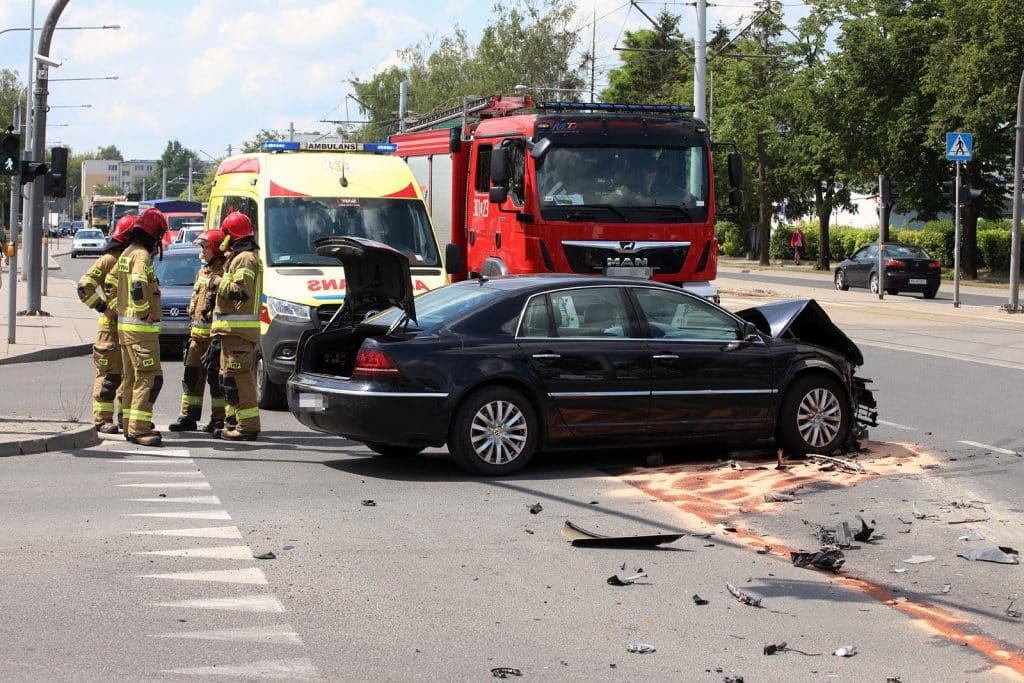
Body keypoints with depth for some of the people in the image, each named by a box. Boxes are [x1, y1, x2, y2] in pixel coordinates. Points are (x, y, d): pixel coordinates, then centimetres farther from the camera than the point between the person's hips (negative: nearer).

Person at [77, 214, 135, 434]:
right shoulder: (109, 260, -7)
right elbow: (85, 287, -11)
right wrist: (103, 307, -17)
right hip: (112, 325, -7)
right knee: (109, 374, -6)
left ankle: (125, 415, 21)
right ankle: (103, 419, -2)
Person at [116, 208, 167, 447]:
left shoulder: (126, 254, 16)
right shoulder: (142, 255, -15)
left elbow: (113, 285, 23)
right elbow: (138, 286, -30)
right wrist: (145, 312, -19)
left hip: (125, 325, 10)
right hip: (141, 328, -10)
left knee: (132, 378, 15)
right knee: (149, 378, -10)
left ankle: (131, 426, 20)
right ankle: (139, 429, -14)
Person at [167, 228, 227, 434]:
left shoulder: (225, 271, -11)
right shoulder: (204, 271, 19)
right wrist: (193, 323, 22)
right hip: (198, 332, 9)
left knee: (216, 378, -4)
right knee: (192, 376, 9)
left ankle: (219, 420, 3)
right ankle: (188, 418, 14)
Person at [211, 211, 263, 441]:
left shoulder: (245, 258, -12)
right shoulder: (238, 257, 23)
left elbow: (240, 291, -21)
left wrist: (219, 282, -9)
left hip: (239, 331, -11)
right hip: (233, 329, 11)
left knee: (239, 378, -13)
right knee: (229, 377, 16)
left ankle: (248, 426, -14)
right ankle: (233, 422, 22)